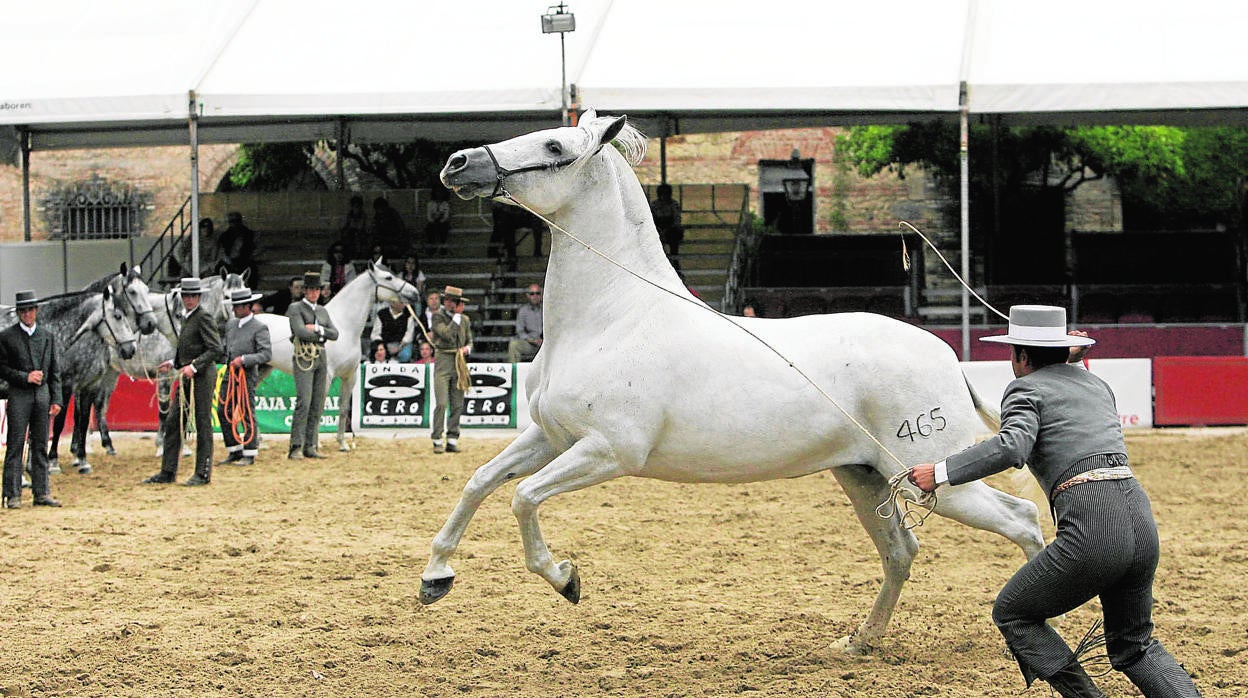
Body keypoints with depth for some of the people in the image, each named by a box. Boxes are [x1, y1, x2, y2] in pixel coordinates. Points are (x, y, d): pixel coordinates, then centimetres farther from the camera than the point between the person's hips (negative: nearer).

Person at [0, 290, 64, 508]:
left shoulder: (47, 337, 11)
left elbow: (55, 371, 12)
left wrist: (56, 400, 5)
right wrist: (25, 377, -14)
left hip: (42, 394, 4)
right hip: (19, 395, -4)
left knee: (41, 447, 7)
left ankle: (42, 494, 10)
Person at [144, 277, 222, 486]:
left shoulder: (204, 318, -11)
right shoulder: (187, 318, 17)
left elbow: (215, 348, -19)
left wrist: (193, 366, -24)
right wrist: (173, 363, 11)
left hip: (201, 377, -9)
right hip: (186, 377, 9)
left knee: (202, 424, -2)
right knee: (174, 423, 8)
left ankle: (203, 473, 3)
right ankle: (168, 472, 13)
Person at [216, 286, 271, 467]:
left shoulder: (259, 328, -8)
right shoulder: (230, 324, 12)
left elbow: (266, 354, -14)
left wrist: (244, 359, -22)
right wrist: (227, 362, 10)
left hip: (247, 376, -7)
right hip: (229, 375, 7)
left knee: (247, 415, -3)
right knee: (223, 412, 6)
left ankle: (249, 454, 5)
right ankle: (235, 451, 16)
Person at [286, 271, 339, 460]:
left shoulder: (322, 311, 18)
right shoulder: (296, 309, -1)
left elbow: (335, 334, 8)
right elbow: (301, 332, -16)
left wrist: (317, 329, -9)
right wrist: (321, 336, -4)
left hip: (321, 359, 7)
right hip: (304, 359, -7)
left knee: (318, 405, 5)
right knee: (303, 402, -15)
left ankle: (310, 446, 8)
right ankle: (296, 447, -16)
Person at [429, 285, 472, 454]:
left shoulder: (464, 319, 15)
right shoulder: (437, 316, 0)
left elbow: (469, 341, 22)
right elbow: (447, 334, -15)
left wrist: (467, 348, 0)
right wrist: (457, 315, -8)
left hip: (459, 362, 5)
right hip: (443, 360, -5)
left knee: (457, 405, 4)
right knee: (441, 403, -11)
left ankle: (452, 440, 9)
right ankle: (437, 440, -7)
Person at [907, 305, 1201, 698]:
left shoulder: (1026, 388, 4)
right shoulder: (1096, 383, 25)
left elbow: (1012, 446, -16)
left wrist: (941, 473, -13)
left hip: (1092, 528, -7)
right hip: (1141, 520, 7)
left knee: (1011, 614, 14)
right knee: (1134, 646, 22)